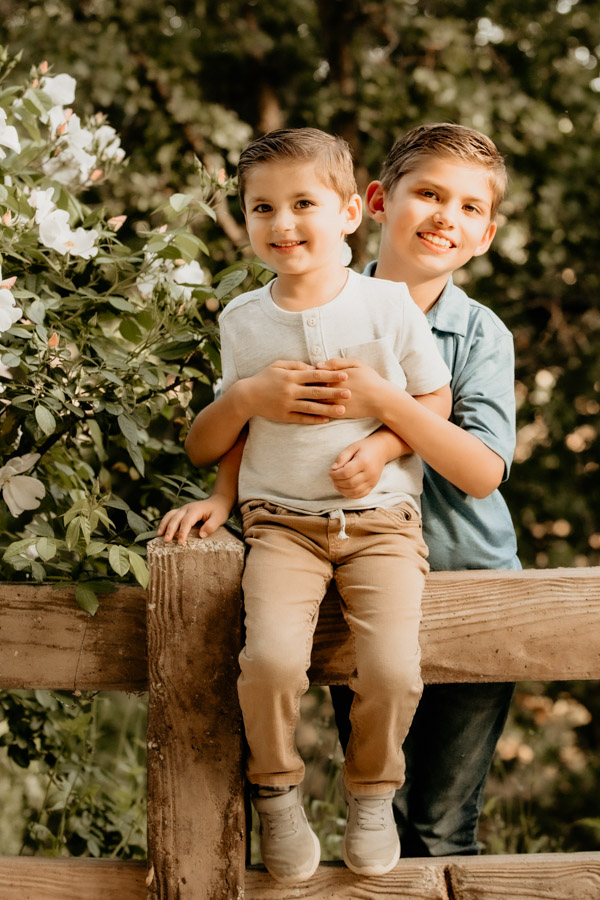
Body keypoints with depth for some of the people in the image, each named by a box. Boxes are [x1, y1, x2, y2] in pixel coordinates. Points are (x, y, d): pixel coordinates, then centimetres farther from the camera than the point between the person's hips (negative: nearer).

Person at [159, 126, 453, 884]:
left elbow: (436, 401, 7)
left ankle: (371, 792, 10)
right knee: (271, 659, -26)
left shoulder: (388, 305, 0)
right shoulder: (243, 320, 8)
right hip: (280, 520, 1)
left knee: (393, 669, -22)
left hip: (381, 518, -1)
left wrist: (380, 446, -9)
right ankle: (275, 792, 3)